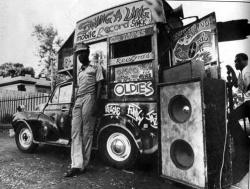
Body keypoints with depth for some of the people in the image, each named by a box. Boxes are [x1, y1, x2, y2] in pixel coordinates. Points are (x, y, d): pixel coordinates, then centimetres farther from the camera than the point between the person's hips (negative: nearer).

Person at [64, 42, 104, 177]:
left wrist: (95, 103, -12)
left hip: (89, 98, -7)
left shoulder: (95, 66, 7)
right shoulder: (80, 71, 27)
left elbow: (98, 85, -2)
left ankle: (83, 165, 4)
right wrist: (75, 103, 17)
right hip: (78, 100, 7)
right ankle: (76, 165, 0)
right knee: (75, 132, -2)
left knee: (87, 133, -4)